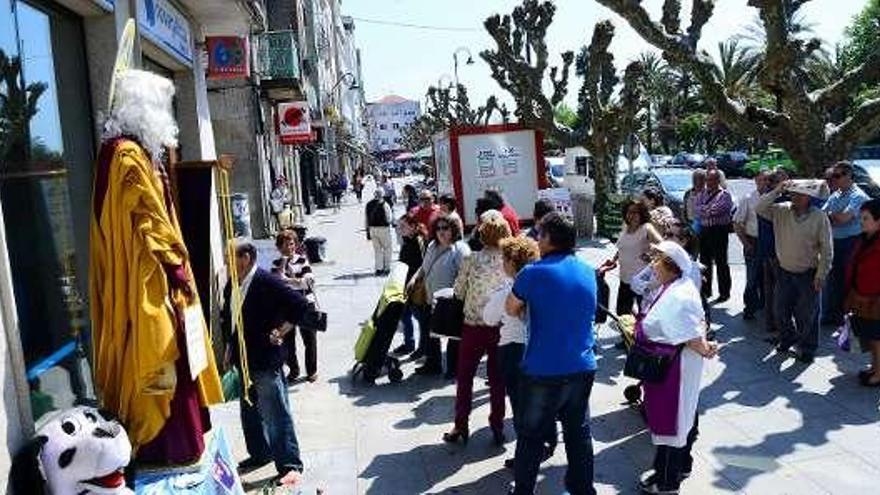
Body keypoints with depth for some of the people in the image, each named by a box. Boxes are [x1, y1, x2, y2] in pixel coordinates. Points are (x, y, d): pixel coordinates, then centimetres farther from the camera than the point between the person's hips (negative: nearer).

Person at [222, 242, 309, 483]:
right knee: (250, 412, 20)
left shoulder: (267, 282, -18)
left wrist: (280, 333, -15)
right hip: (242, 359, 8)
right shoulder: (232, 285, 6)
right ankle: (260, 454, 38)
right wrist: (230, 347, 16)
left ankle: (289, 464, 10)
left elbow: (300, 304, -21)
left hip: (266, 360, -8)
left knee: (276, 415, -1)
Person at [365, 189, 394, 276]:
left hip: (372, 229, 5)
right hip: (383, 228, -5)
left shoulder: (368, 204, 3)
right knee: (387, 248, 10)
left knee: (377, 249, 14)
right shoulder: (384, 204, -13)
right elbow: (389, 218, -11)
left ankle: (379, 269, 13)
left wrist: (368, 231, 13)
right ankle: (387, 268, 12)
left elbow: (367, 220, 7)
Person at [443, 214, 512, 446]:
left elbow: (458, 292, -2)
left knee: (464, 377, 13)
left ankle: (461, 427, 19)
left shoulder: (471, 260, -10)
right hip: (501, 327, 1)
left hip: (474, 326, -1)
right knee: (497, 379, 14)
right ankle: (497, 427, 21)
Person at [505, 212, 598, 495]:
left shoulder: (533, 273, -14)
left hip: (543, 371, -5)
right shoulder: (588, 272, 4)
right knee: (579, 431, 18)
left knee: (531, 436, 11)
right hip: (583, 369, 5)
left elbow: (511, 310, 1)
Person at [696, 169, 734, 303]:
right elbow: (698, 210, 2)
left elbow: (717, 209, -16)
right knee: (704, 261, 11)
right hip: (704, 231, 6)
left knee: (721, 262, 1)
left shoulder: (725, 194, -3)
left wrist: (704, 209, -4)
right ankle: (705, 290, 23)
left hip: (719, 231, -6)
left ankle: (724, 292, 9)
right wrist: (710, 210, -9)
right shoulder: (702, 194, 14)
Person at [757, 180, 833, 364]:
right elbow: (759, 208, -10)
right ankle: (787, 338, 39)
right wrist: (776, 192, -18)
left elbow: (826, 249, -9)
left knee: (807, 314, 8)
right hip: (784, 272, 3)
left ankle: (807, 348, 26)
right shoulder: (781, 211, -4)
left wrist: (821, 275, -11)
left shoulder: (820, 218, -12)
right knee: (781, 310, 15)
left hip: (808, 275, -3)